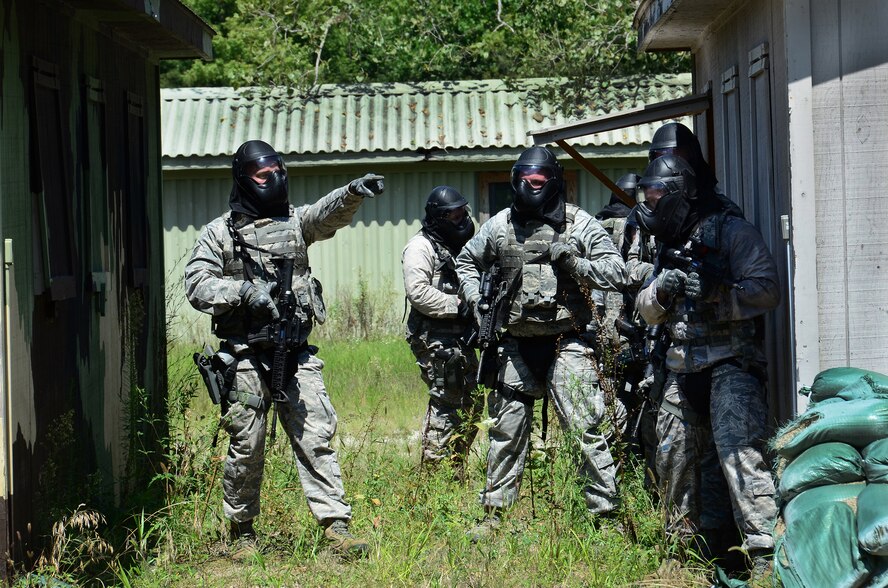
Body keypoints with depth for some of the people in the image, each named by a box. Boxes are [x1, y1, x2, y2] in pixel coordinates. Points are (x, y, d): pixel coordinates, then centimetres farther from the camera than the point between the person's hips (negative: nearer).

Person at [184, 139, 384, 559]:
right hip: (246, 355, -2)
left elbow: (329, 211, -11)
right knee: (246, 446, 5)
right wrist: (244, 291, -18)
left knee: (316, 437, -3)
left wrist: (354, 192, -33)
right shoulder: (219, 233, 3)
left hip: (297, 355, 2)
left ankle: (335, 523, -4)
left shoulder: (296, 220, 9)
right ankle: (242, 529, 19)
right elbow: (196, 285, -4)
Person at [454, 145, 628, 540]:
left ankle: (606, 512, -2)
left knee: (586, 429, -9)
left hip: (566, 344, -3)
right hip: (516, 345, 4)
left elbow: (617, 275, -3)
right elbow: (466, 262, 21)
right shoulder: (500, 226, 6)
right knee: (506, 432, 12)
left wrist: (574, 262, -16)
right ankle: (494, 513, 23)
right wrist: (476, 301, 5)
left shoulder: (580, 224, -2)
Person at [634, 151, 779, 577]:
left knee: (737, 450, -19)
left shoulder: (731, 231, -6)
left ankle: (765, 551, -21)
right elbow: (648, 312, 18)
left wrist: (713, 293, -20)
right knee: (676, 456, 12)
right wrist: (661, 290, -3)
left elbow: (767, 290, -13)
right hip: (682, 365, 8)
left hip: (730, 361, -8)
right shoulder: (669, 243, 18)